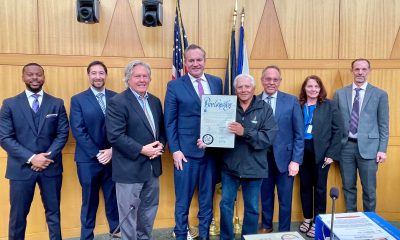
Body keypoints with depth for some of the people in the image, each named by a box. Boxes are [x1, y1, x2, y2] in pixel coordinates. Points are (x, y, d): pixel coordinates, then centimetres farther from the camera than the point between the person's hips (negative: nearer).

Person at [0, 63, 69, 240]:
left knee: (53, 212, 13)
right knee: (18, 215, 10)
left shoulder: (57, 104, 5)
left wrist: (47, 156, -13)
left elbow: (63, 133, 0)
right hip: (21, 167, -1)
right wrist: (31, 158, -14)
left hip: (51, 166, 1)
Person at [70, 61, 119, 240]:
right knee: (89, 202, 11)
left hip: (113, 157, 2)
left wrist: (112, 150, -11)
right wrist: (97, 154, -13)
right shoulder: (78, 99, 0)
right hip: (88, 160, -1)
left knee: (113, 200, 11)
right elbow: (78, 131, -7)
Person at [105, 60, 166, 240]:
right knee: (129, 212, 8)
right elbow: (115, 136, -20)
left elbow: (161, 129, 14)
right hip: (129, 168, -7)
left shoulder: (155, 101, 10)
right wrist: (142, 150, -22)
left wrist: (160, 145, -6)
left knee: (149, 210, 21)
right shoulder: (117, 102, -12)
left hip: (152, 166, 7)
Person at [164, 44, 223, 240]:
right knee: (183, 201, 9)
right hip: (186, 151, -3)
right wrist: (175, 150, -10)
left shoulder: (217, 82, 8)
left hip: (212, 150, 3)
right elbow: (170, 122, -3)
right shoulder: (174, 86, -2)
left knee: (207, 199, 16)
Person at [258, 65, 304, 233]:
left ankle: (284, 231, 31)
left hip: (284, 157, -1)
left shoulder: (291, 101, -3)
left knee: (285, 199, 11)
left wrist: (296, 160, -8)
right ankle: (266, 226, 39)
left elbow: (299, 134, -3)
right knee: (265, 196, 17)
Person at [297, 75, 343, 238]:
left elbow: (338, 130, -2)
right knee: (305, 185, 11)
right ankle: (307, 218, 26)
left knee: (320, 186, 5)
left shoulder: (330, 106, -1)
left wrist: (331, 154, -8)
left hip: (321, 151, -2)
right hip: (302, 151, 2)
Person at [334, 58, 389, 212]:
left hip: (368, 147, -1)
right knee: (348, 187, 12)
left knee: (369, 189, 7)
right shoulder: (340, 94, 6)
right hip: (346, 146, 2)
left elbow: (383, 125, 2)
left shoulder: (380, 94, 2)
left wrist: (382, 149, -3)